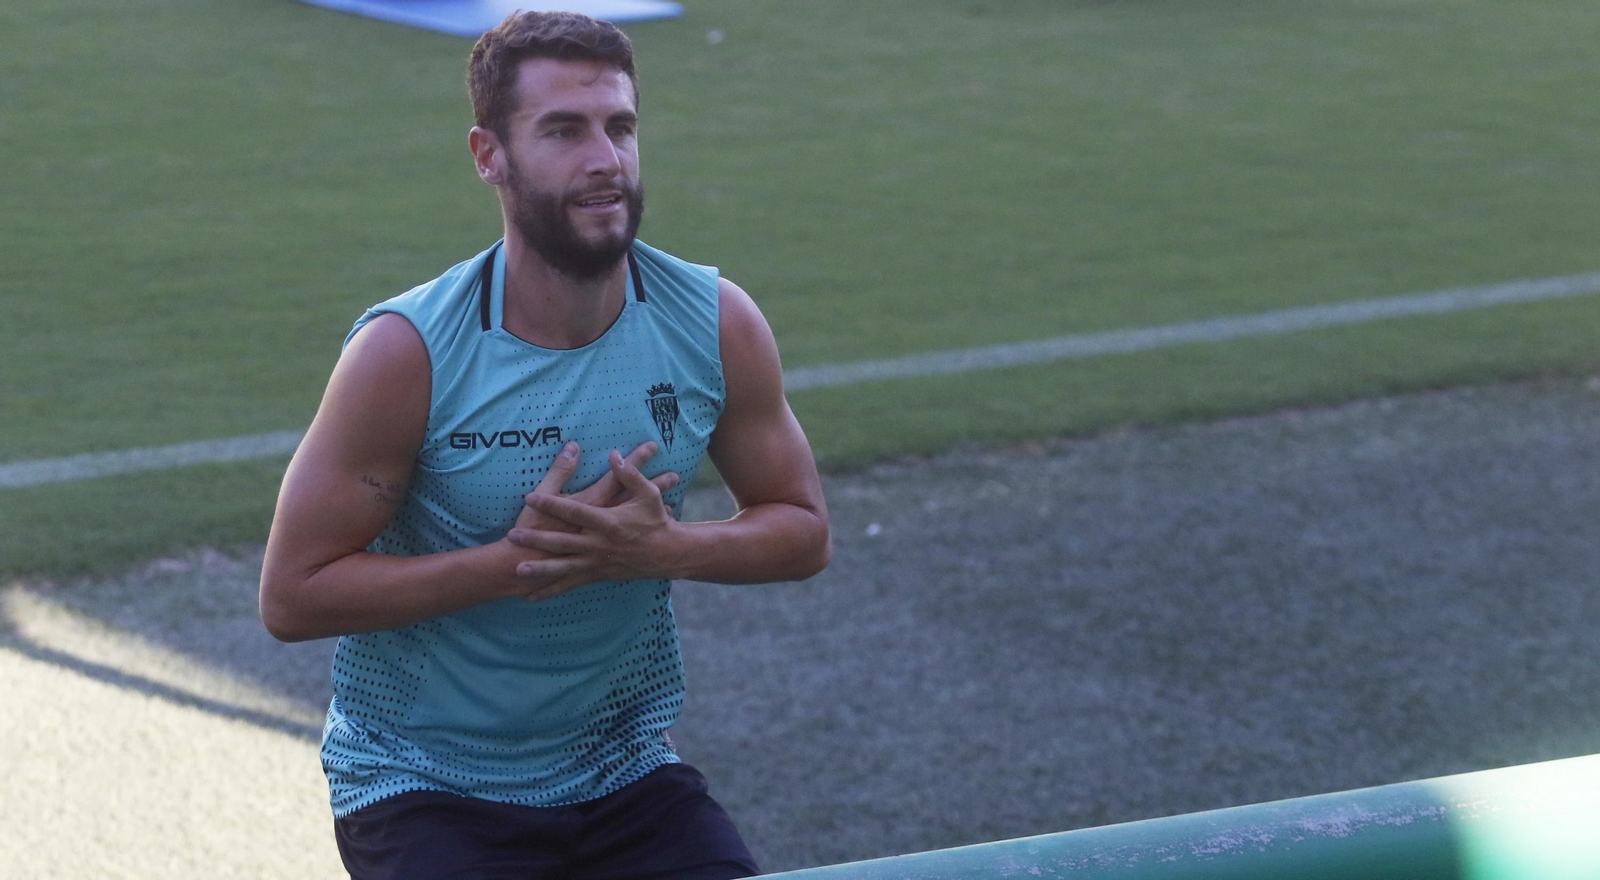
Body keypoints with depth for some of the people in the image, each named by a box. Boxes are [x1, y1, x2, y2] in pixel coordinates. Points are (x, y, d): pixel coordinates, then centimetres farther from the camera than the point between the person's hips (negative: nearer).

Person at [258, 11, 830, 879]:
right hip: (422, 787, -3)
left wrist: (665, 548, -16)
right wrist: (511, 562, -24)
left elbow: (802, 529, 5)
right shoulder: (408, 351, -17)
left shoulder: (717, 325, -6)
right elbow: (291, 595, -15)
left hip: (626, 774, 3)